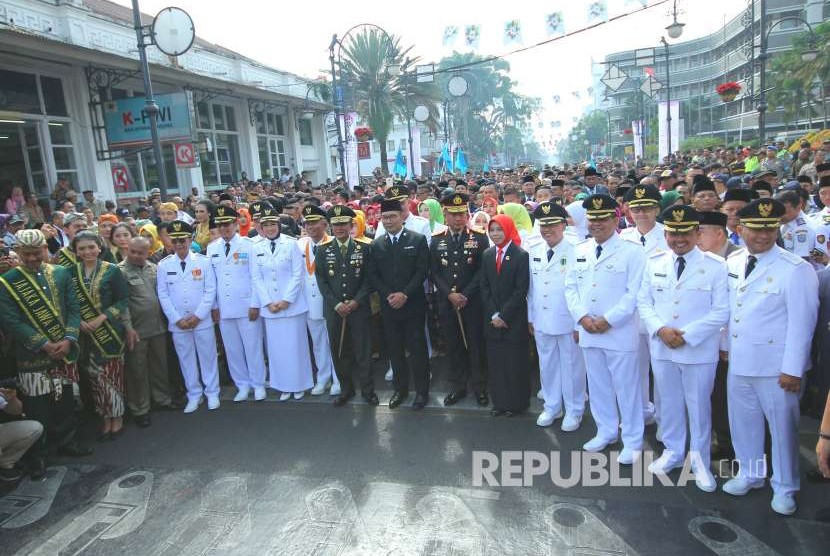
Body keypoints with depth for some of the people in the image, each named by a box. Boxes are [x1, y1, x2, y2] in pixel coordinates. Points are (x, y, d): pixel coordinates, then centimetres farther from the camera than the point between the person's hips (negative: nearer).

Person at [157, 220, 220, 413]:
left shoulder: (203, 261, -2)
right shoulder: (164, 265, 2)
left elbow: (210, 290, -3)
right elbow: (163, 295, 1)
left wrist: (198, 316, -9)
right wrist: (178, 319, -6)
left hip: (202, 320, -1)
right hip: (177, 322, 1)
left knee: (208, 356, 7)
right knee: (186, 359, 9)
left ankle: (212, 393, 21)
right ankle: (194, 395, 22)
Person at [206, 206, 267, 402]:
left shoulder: (248, 245, -3)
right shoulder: (212, 248, 8)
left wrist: (255, 305, -8)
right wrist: (213, 306, 6)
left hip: (246, 306, -3)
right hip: (223, 309, 4)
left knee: (253, 347, 3)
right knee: (232, 349, 9)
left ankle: (258, 384, 18)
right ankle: (242, 385, 23)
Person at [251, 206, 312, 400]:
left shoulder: (291, 244, -4)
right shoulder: (257, 249, 5)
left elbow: (297, 275, -6)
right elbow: (256, 278, 5)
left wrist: (286, 300, -11)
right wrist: (268, 302, -5)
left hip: (292, 304, -2)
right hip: (269, 307, 3)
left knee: (295, 345, 3)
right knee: (276, 346, 7)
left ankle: (299, 384, 19)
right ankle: (283, 385, 20)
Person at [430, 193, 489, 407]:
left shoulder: (479, 238, -1)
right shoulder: (436, 240, 5)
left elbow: (482, 270, -5)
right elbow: (434, 273, 3)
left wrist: (465, 295, -12)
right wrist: (450, 294, -10)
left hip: (473, 302, -2)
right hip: (446, 302, 2)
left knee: (476, 345, 5)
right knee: (453, 345, 10)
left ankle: (479, 387, 20)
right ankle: (457, 386, 22)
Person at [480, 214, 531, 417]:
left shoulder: (521, 255, -8)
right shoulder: (487, 254, 7)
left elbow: (521, 290, -12)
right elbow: (485, 287, 6)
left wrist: (504, 315, -13)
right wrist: (493, 314, -5)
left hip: (514, 319, -4)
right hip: (492, 319, 4)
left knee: (515, 361, 4)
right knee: (495, 361, 8)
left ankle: (516, 402, 19)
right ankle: (499, 401, 21)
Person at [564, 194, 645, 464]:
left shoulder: (632, 251, -7)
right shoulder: (580, 250, 9)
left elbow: (634, 293, -12)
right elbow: (571, 286, 8)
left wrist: (608, 320, -16)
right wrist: (582, 317, -6)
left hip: (620, 332, -5)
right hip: (588, 331, 5)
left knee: (626, 387, 4)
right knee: (598, 386, 16)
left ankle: (632, 441, 20)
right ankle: (606, 432, 33)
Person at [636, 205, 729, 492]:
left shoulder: (716, 266, -7)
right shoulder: (654, 263, 3)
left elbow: (721, 311, -10)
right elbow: (644, 302, 5)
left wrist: (687, 335, -16)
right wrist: (660, 329, -12)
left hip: (699, 351, -3)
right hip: (661, 349, 3)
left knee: (699, 407, 10)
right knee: (669, 403, 16)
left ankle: (700, 460, 28)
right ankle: (672, 452, 35)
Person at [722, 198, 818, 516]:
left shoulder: (795, 269, -15)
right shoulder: (733, 263, 3)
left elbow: (802, 323, -14)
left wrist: (792, 369, -14)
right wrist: (725, 345, 12)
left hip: (774, 366, -5)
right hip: (738, 360, 5)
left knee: (783, 427, 10)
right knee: (742, 421, 18)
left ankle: (784, 488, 29)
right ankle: (749, 474, 38)